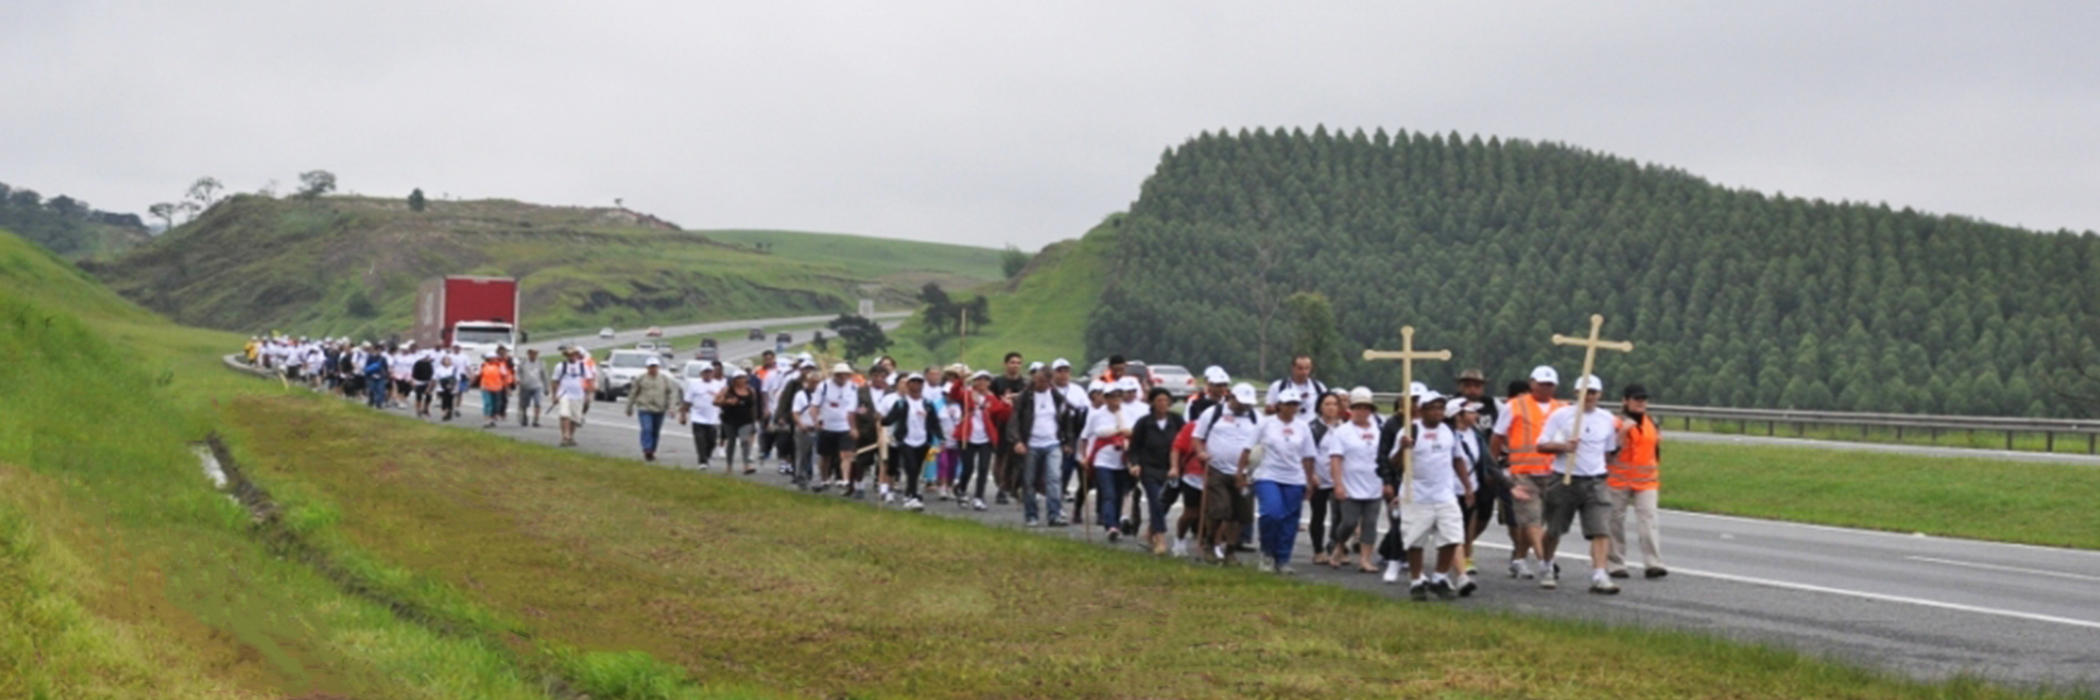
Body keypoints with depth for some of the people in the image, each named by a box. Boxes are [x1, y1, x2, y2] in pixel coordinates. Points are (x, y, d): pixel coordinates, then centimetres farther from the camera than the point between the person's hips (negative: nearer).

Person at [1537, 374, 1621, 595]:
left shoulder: (1607, 419, 8)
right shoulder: (1560, 415, -2)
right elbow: (1541, 445, -5)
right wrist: (1563, 446, -18)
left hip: (1595, 483, 2)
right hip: (1564, 480, -2)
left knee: (1601, 531, -13)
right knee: (1554, 530, 11)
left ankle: (1600, 576, -18)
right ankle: (1546, 568, 35)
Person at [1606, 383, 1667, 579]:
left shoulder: (1653, 423, 11)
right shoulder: (1615, 423, -6)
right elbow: (1610, 452, -14)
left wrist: (1656, 477, 24)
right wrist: (1623, 432, -25)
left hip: (1646, 482, 3)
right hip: (1618, 481, -3)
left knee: (1649, 520, -10)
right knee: (1616, 522, 3)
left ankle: (1653, 564, -15)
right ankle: (1616, 565, 11)